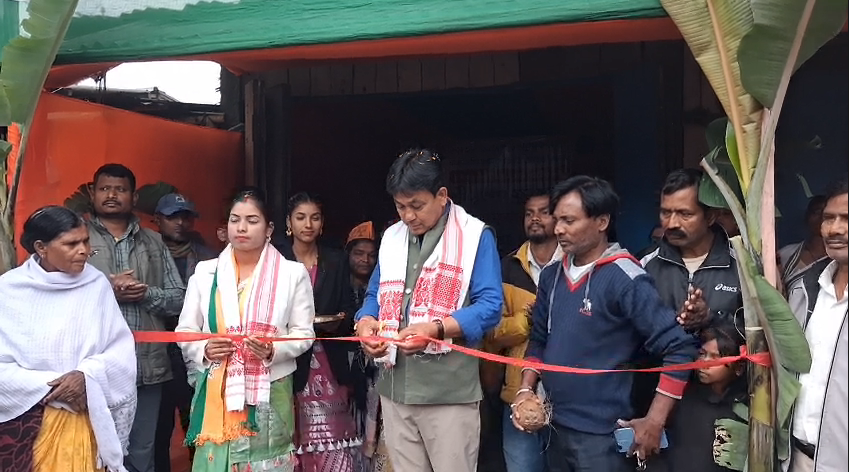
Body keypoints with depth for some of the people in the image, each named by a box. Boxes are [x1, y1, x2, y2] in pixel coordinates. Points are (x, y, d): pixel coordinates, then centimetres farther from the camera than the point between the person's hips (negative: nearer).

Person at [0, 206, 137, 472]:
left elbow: (122, 350, -2)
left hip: (88, 421, 1)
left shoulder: (96, 284, -2)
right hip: (26, 422, -1)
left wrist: (87, 375, -17)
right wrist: (50, 386, -14)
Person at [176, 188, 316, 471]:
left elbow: (303, 333, 1)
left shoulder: (293, 273, 1)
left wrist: (273, 351, -17)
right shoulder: (205, 271, 7)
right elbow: (184, 330, 9)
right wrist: (204, 350, -11)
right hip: (215, 390, 2)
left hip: (269, 392, -1)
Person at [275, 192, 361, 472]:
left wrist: (337, 323, -13)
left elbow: (349, 314, 8)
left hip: (330, 367, 2)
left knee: (333, 445, -5)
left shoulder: (337, 261, 11)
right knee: (292, 443, -3)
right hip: (290, 365, -1)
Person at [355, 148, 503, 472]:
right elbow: (376, 295, 18)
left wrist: (435, 329, -24)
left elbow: (490, 306, -12)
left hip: (450, 391, -5)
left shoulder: (475, 236, -6)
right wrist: (366, 321, -5)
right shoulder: (392, 237, 12)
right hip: (394, 387, 6)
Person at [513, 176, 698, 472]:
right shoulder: (551, 276, 5)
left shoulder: (625, 279, -16)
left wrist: (654, 422, -17)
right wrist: (526, 388, 1)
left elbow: (679, 348, -17)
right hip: (554, 427, 6)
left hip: (601, 434, -6)